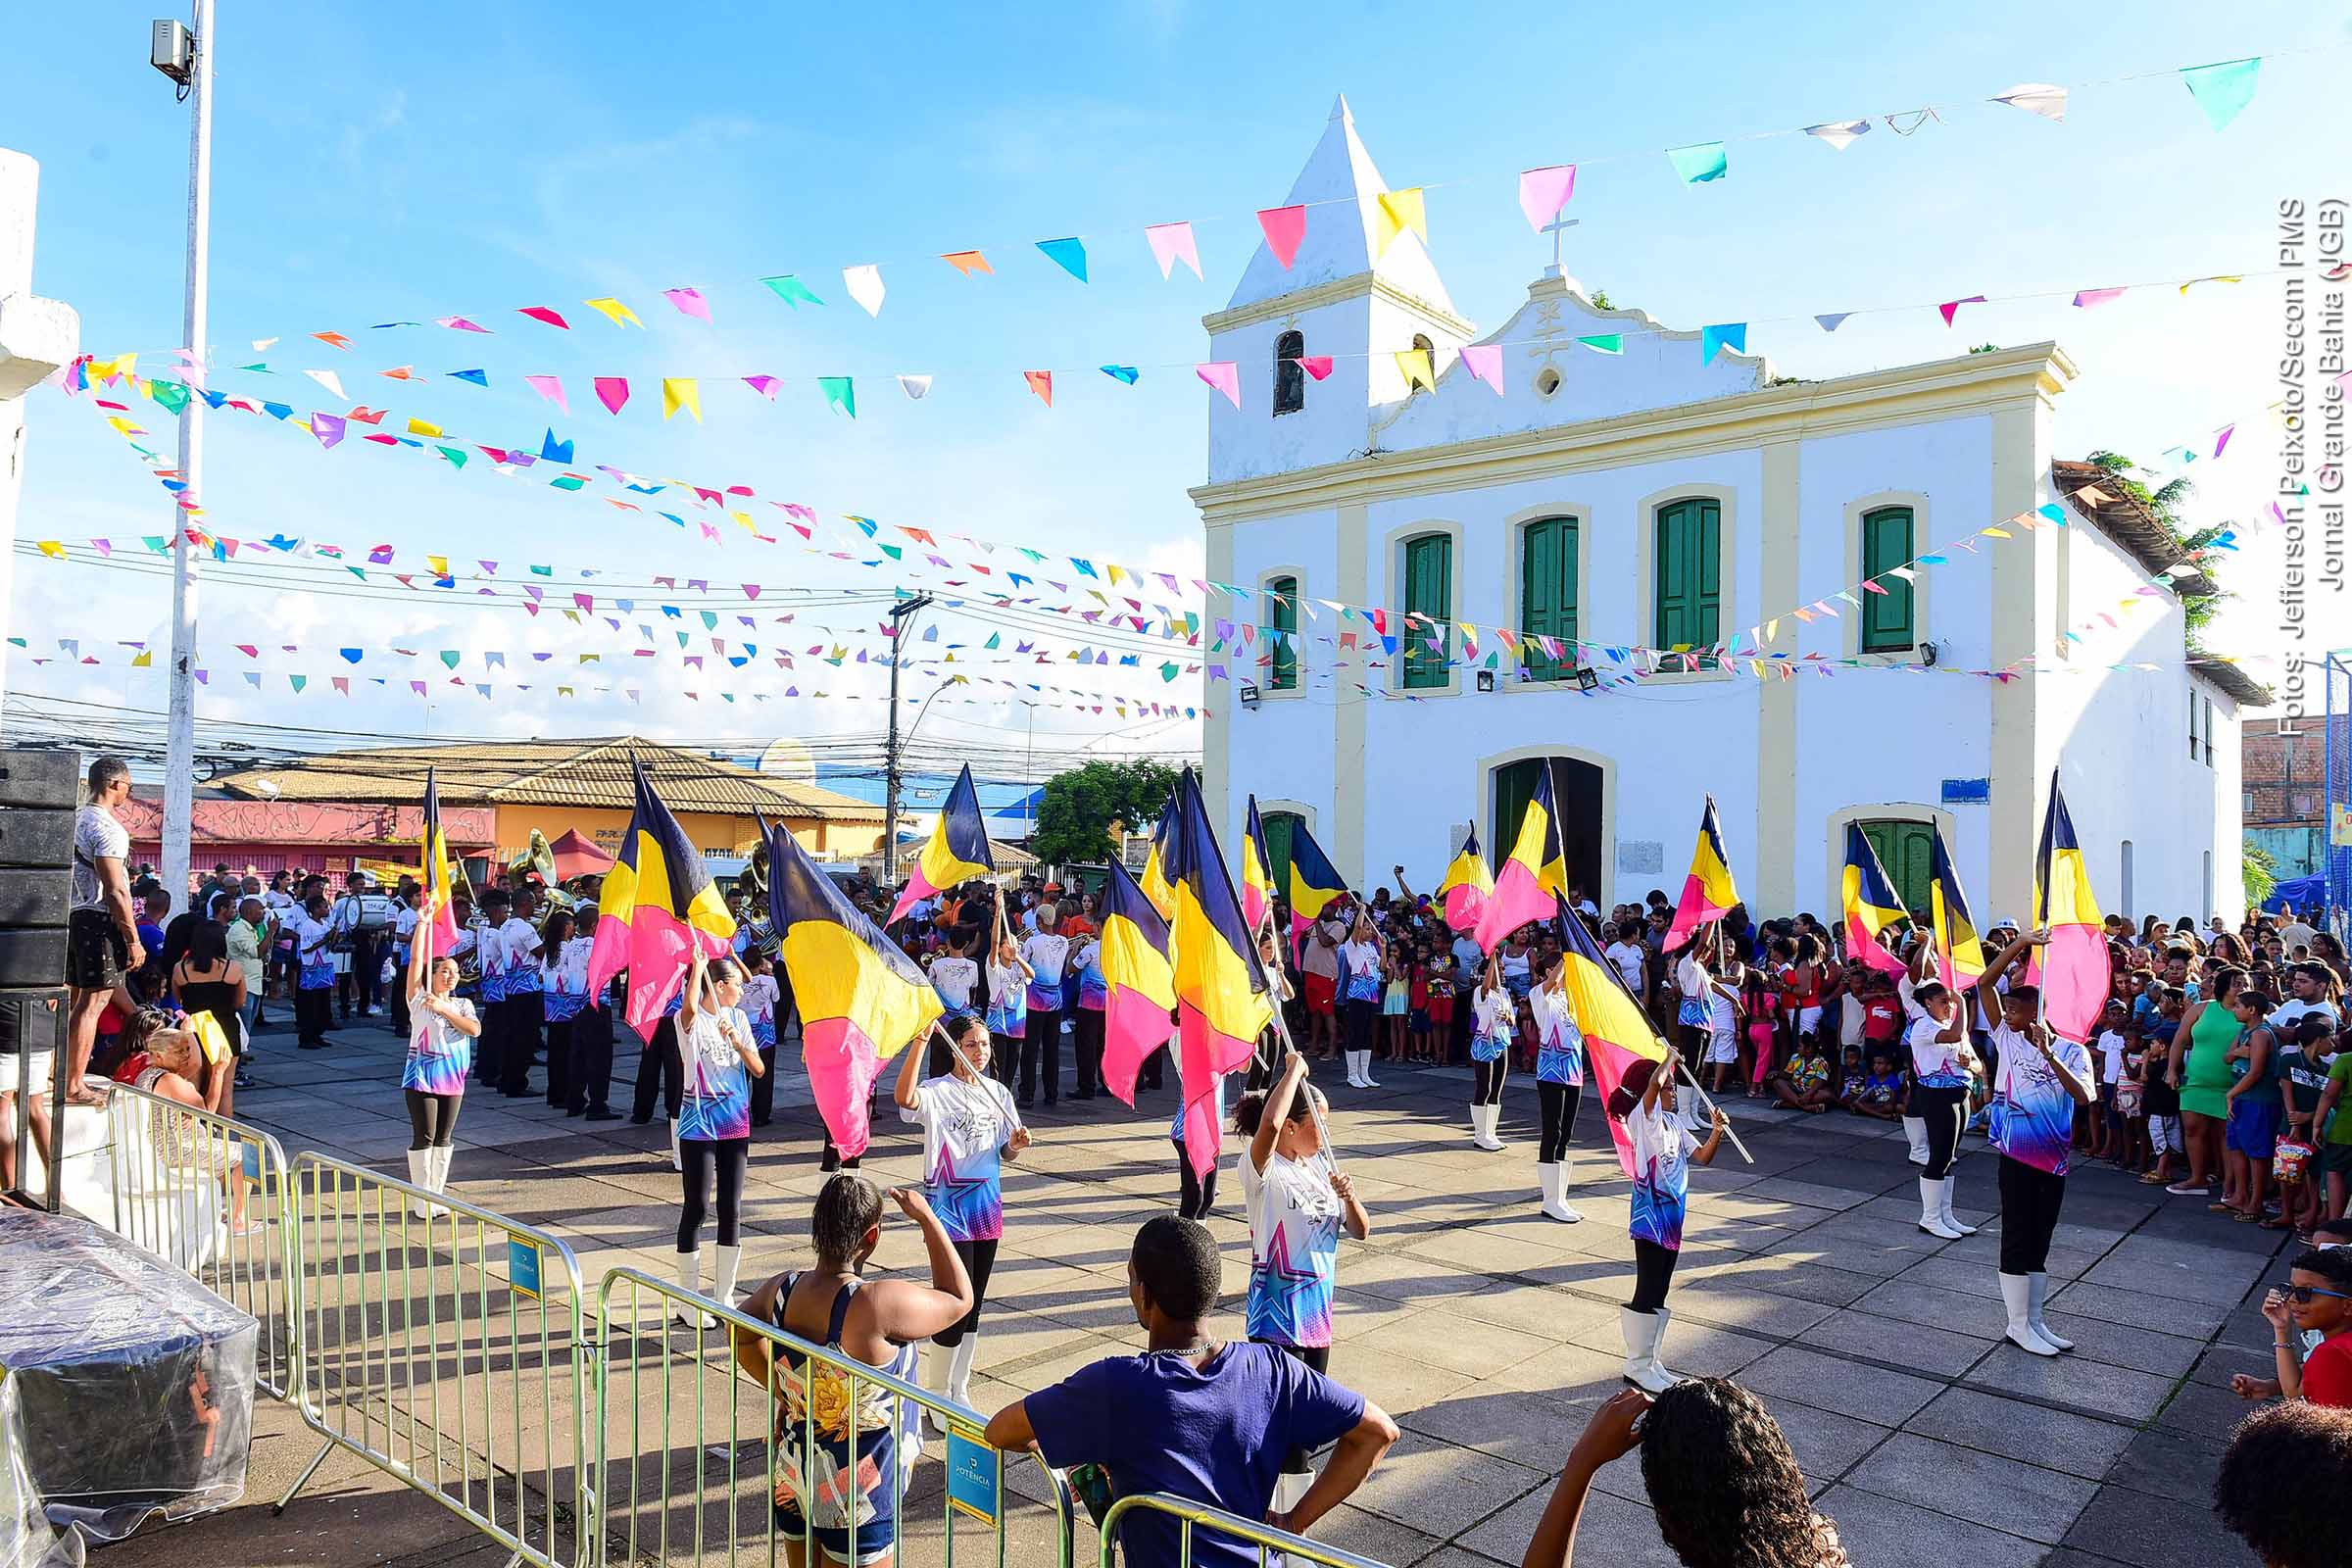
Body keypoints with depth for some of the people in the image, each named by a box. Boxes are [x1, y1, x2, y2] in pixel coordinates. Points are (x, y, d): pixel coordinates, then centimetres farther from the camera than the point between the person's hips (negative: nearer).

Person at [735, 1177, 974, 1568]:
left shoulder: (780, 1291, -11)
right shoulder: (880, 1304, -30)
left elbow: (739, 1333, 11)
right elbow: (959, 1299, -13)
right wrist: (927, 1220, -9)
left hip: (794, 1477, 6)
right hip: (859, 1493, -6)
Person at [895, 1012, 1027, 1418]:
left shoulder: (998, 1092, 7)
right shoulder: (938, 1092, -12)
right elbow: (904, 1098, -36)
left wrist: (1017, 1143, -9)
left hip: (987, 1203, 6)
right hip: (948, 1205, -6)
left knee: (974, 1306, 13)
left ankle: (959, 1391, 28)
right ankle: (936, 1393, 15)